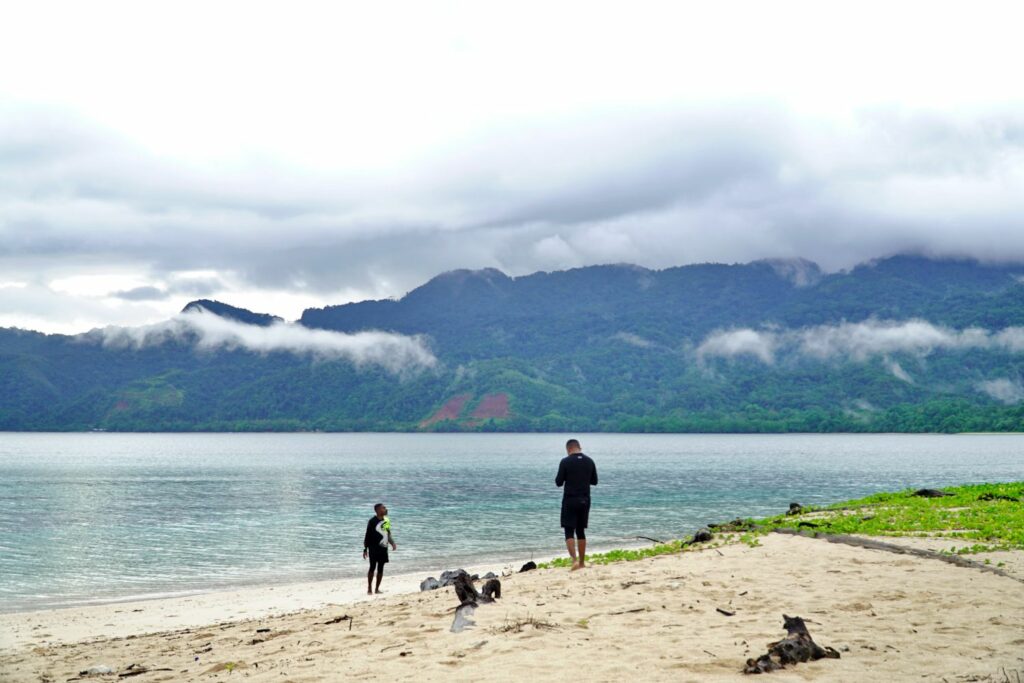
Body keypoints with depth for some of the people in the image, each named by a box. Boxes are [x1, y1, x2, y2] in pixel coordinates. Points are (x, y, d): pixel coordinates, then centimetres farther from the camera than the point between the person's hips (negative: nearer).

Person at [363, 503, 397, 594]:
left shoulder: (386, 520, 9)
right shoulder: (373, 521, -10)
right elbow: (367, 535, -8)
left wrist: (392, 543, 2)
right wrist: (365, 549, -10)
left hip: (383, 548, 6)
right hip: (374, 548, -6)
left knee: (380, 568, 7)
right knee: (372, 567, -5)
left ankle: (377, 588, 15)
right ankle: (369, 589, 4)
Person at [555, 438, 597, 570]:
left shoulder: (565, 462, -10)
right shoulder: (589, 461, 4)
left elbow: (558, 482, -7)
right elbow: (594, 481, 12)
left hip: (570, 501, -4)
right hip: (585, 500, 4)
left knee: (569, 531, -1)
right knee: (581, 531, 14)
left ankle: (574, 559, -19)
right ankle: (582, 562, 17)